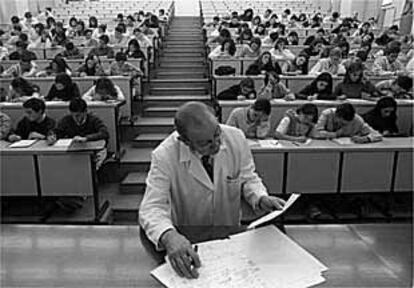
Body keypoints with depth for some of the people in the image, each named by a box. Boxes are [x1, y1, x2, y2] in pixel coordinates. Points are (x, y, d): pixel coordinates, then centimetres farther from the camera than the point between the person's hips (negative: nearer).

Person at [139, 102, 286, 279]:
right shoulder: (164, 156, -21)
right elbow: (151, 208, -23)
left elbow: (247, 178, 1)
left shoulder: (236, 138, -14)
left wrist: (261, 199, -20)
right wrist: (169, 236, -44)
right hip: (187, 239, -2)